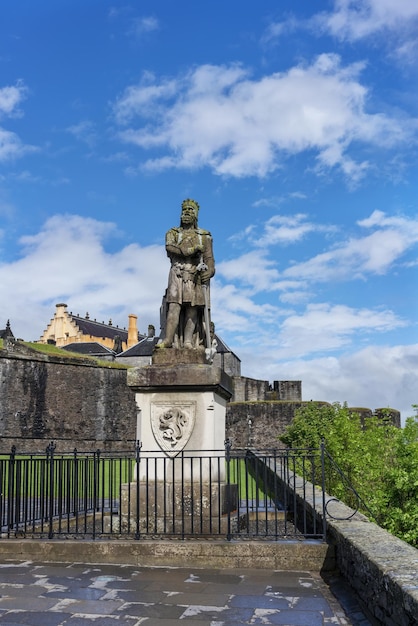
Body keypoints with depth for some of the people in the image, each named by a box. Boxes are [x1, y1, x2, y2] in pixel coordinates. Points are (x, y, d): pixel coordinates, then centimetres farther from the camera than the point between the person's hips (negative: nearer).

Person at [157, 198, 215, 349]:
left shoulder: (204, 236, 15)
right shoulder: (172, 233, 15)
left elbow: (209, 257, 4)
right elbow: (170, 248, -7)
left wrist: (209, 270, -17)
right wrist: (191, 249, -16)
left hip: (196, 276, 0)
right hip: (177, 275, 0)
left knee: (192, 308, -5)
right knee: (174, 306, -12)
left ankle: (188, 342, -8)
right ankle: (168, 339, -19)